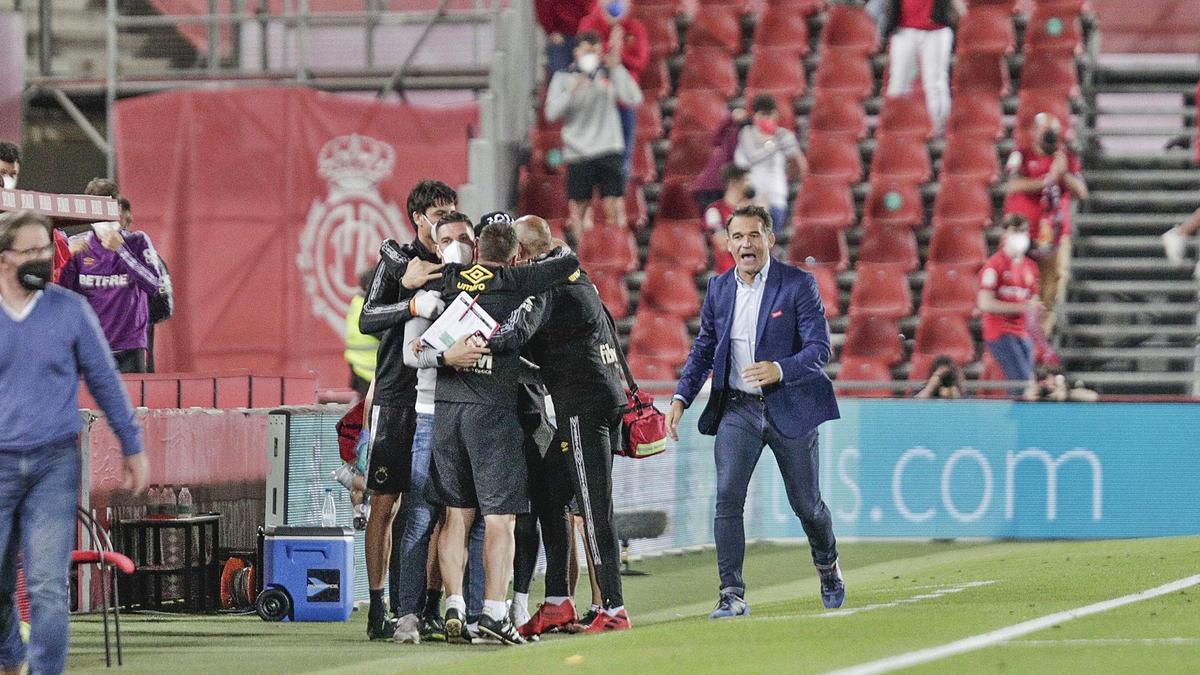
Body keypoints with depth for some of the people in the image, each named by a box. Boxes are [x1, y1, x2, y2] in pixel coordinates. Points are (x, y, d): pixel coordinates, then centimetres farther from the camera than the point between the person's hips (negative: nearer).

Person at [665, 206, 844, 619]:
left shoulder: (798, 285, -9)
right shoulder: (718, 289, 5)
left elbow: (819, 349, -14)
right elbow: (703, 348, 14)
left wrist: (779, 370, -32)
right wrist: (681, 398, 2)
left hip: (789, 409, -3)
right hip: (737, 409, 3)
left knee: (806, 503, 9)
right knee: (727, 499, -12)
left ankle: (827, 565, 38)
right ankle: (732, 595, -11)